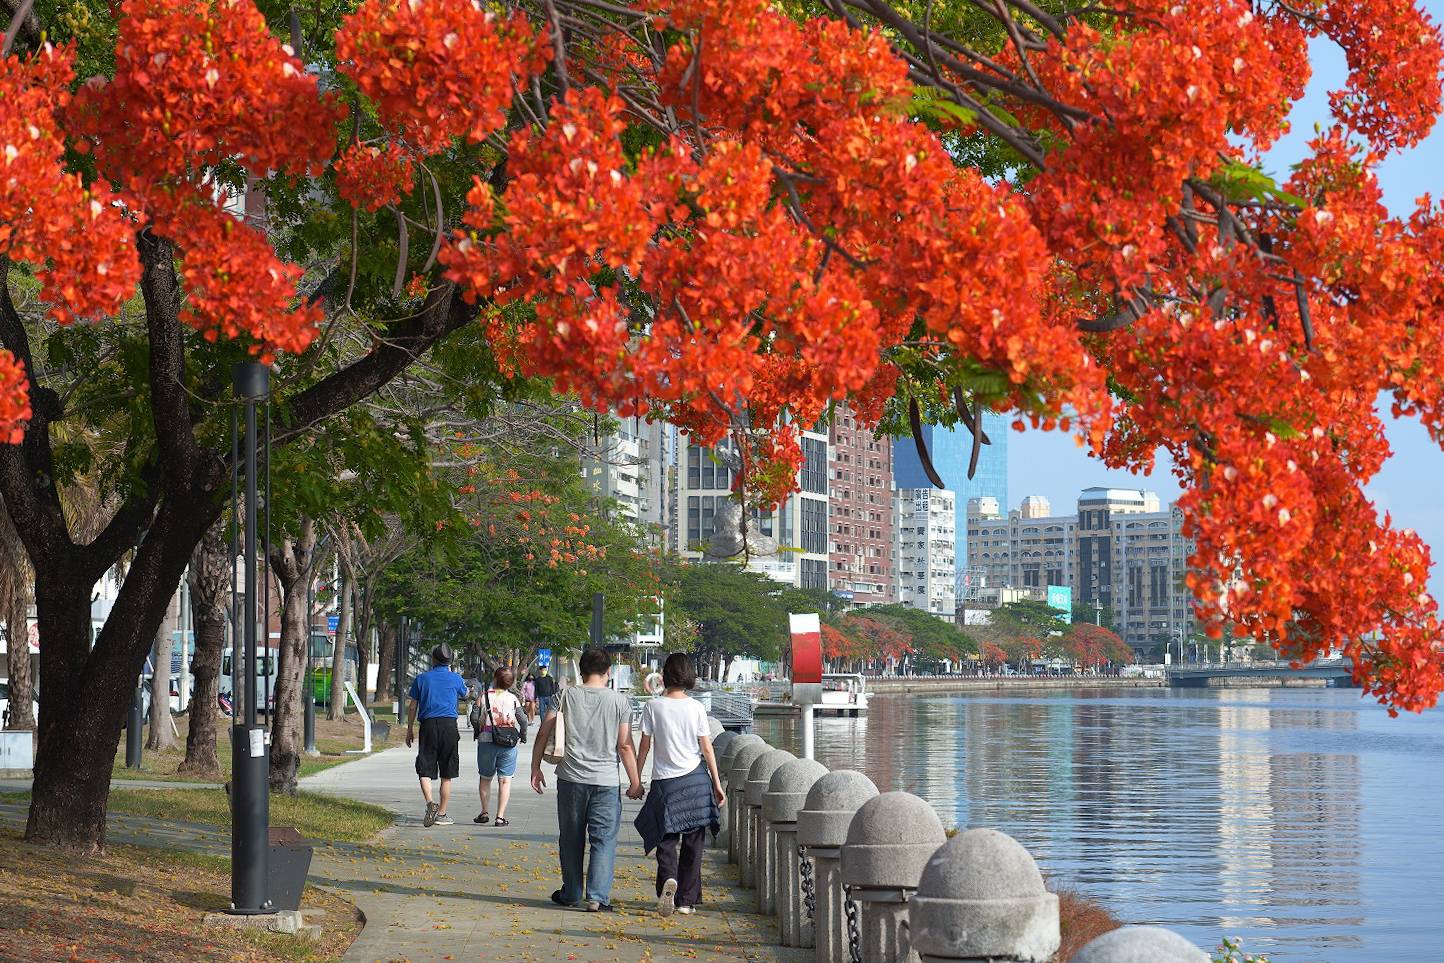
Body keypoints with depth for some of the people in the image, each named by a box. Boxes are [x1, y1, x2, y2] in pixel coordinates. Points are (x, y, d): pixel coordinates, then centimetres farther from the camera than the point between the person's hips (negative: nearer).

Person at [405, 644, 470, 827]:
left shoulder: (421, 679, 5)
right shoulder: (456, 679, 4)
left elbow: (412, 706, 7)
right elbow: (465, 694, 26)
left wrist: (410, 730, 16)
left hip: (428, 725, 0)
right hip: (449, 724, 0)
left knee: (425, 769, 2)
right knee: (447, 774, 6)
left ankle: (430, 803, -22)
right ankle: (441, 814, 8)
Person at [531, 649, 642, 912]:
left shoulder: (567, 696, 1)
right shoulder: (619, 701, -3)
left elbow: (543, 734, 1)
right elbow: (625, 746, -4)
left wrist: (536, 768, 11)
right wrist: (635, 782, 3)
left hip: (571, 779, 2)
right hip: (606, 781, -2)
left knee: (571, 838, 14)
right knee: (603, 840, 2)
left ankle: (571, 894, 23)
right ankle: (597, 897, -5)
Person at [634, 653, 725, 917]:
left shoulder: (653, 707, -4)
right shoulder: (696, 708, -2)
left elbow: (644, 748, -1)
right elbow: (707, 749, 0)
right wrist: (717, 784, 7)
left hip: (665, 781, -1)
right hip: (696, 779, 1)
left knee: (667, 839, 4)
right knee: (693, 842, 9)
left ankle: (668, 878, -25)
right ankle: (687, 900, 10)